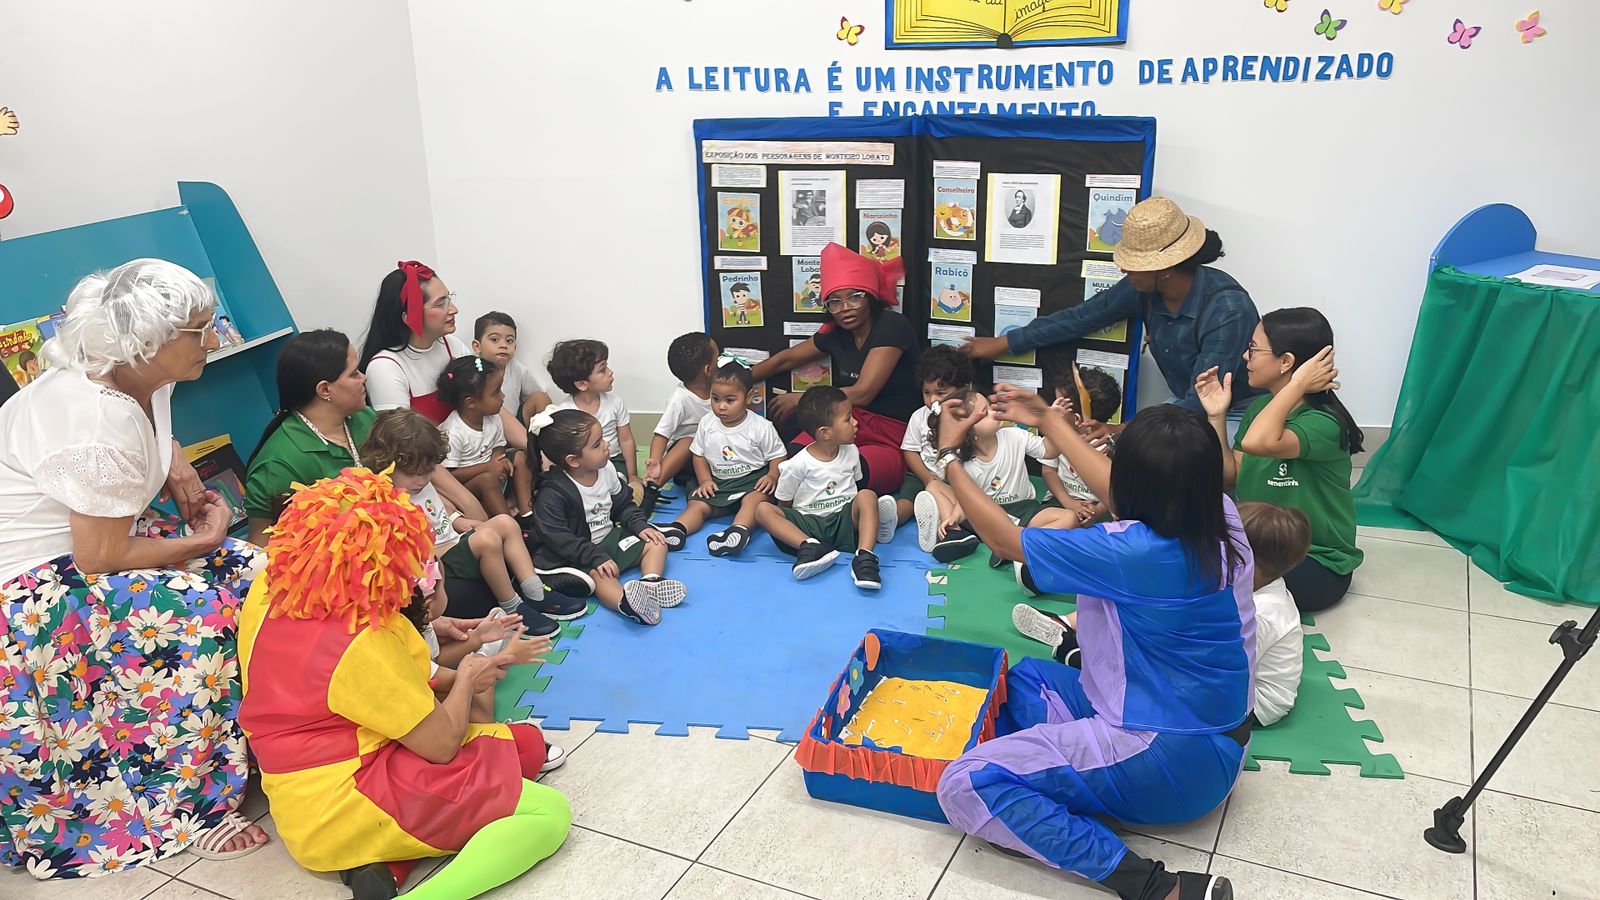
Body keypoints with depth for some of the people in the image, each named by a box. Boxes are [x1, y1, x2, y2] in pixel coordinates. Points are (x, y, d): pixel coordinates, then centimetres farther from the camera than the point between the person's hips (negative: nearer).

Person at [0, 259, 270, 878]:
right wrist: (200, 541, -13)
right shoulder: (102, 422, -30)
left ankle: (251, 737, 8)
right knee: (200, 611, -26)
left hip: (79, 549, 9)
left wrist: (175, 465, 2)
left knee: (248, 570, -3)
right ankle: (187, 807, -12)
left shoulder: (142, 379, -3)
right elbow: (99, 558, -25)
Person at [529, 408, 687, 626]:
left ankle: (650, 583, -29)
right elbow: (559, 539, -23)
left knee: (655, 543, -2)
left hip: (610, 537, 8)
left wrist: (640, 525, -6)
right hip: (576, 554, -8)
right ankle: (625, 601, -64)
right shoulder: (552, 494, -23)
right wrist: (596, 558, -29)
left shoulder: (607, 469, -3)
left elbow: (623, 505, 11)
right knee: (601, 575, -35)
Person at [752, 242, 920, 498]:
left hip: (894, 444, -6)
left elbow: (862, 393, -20)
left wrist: (800, 400, -10)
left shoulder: (892, 326, -14)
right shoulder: (836, 333, 6)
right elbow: (786, 359, 23)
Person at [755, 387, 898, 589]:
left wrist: (864, 515, 10)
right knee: (763, 510, -24)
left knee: (867, 495, -27)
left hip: (845, 521, 2)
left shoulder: (851, 452, 9)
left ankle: (864, 557, -45)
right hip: (807, 523, -2)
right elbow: (784, 504, 6)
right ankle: (810, 546, -45)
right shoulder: (798, 465, -4)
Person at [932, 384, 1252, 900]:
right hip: (1211, 738, 9)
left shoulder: (1134, 552, -28)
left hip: (1173, 763, -9)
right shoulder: (1218, 516, -6)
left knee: (965, 787, -14)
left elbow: (1002, 538, -14)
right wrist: (1047, 421, 22)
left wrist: (949, 455, 0)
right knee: (1021, 679, 21)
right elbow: (1124, 495, 15)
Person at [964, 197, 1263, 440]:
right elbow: (1080, 317, 2)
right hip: (1189, 406, 6)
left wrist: (1124, 431, -38)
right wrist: (1003, 344, 7)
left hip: (1238, 416, -6)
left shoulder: (1227, 309, -30)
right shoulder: (1142, 289, -11)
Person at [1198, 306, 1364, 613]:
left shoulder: (1323, 423, -25)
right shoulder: (1259, 407, 0)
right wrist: (1216, 417, -5)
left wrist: (1297, 385, -34)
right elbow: (1232, 477, 4)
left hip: (1317, 565, -7)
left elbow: (1257, 443, -45)